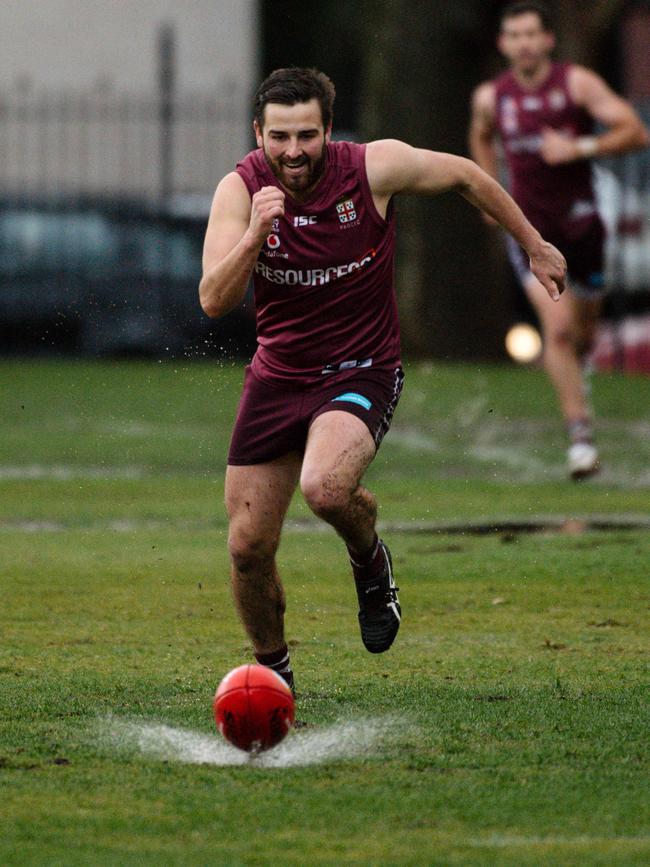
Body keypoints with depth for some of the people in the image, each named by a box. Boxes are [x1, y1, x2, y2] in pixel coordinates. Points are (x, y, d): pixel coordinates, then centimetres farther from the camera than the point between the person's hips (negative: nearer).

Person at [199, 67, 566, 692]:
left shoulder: (376, 168, -16)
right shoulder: (240, 189, -13)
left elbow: (464, 176, 3)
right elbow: (213, 301, -21)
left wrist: (535, 246, 12)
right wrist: (254, 235, -37)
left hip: (362, 374, -3)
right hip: (277, 376, 3)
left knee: (325, 487, -33)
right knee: (247, 547, -1)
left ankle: (370, 561, 3)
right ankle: (272, 670, 27)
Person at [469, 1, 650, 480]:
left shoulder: (577, 84, -9)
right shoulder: (491, 97, -1)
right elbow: (481, 137, 23)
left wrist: (579, 147, -24)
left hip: (580, 219, 0)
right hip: (529, 224, 0)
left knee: (584, 326, 14)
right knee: (557, 325, -17)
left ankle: (576, 362, 51)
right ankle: (580, 432, -14)